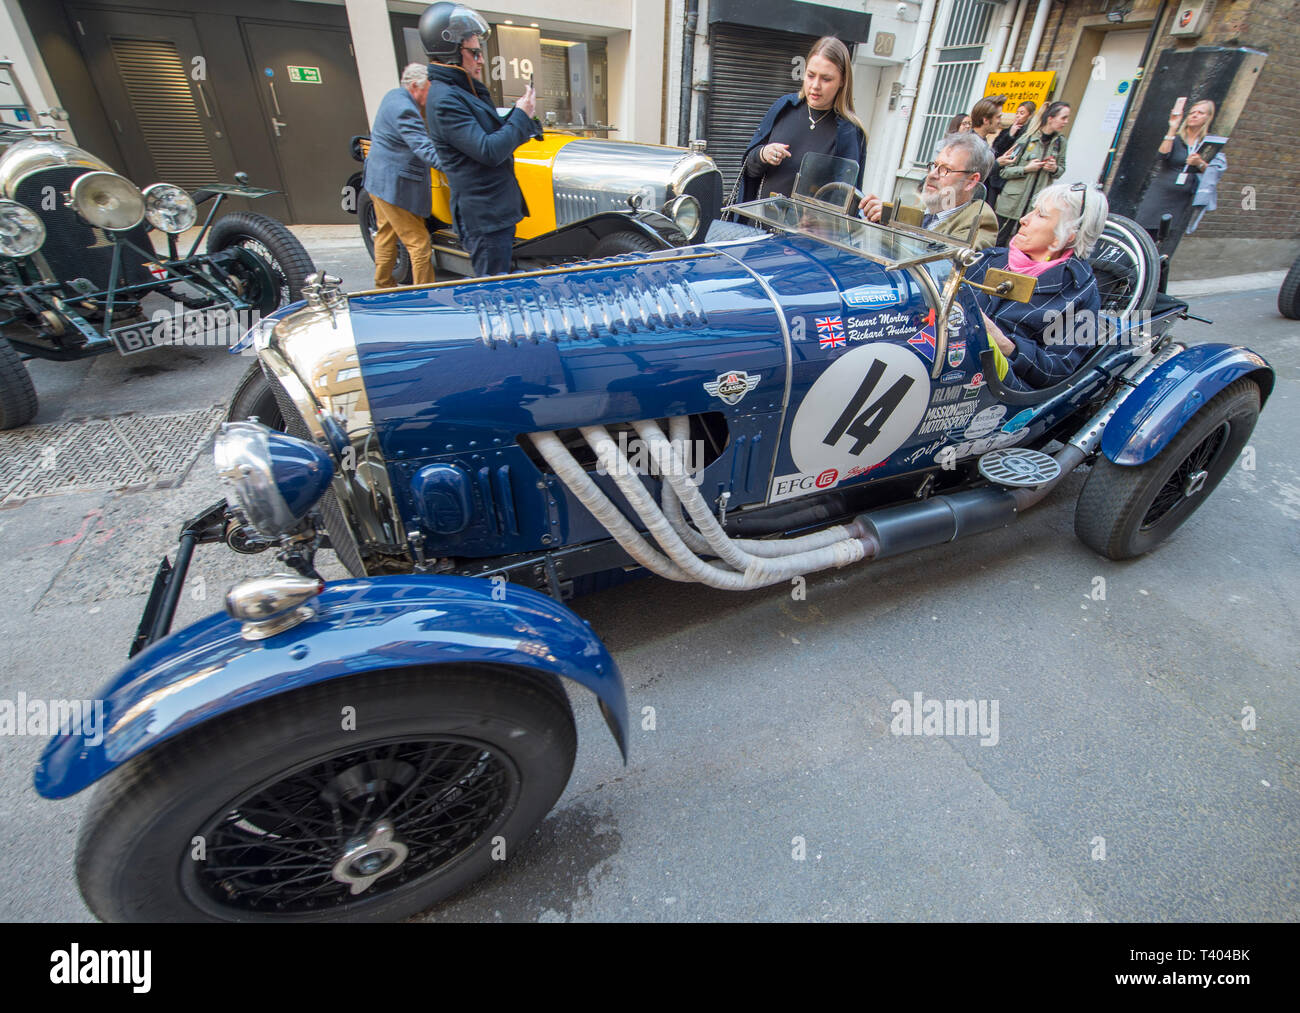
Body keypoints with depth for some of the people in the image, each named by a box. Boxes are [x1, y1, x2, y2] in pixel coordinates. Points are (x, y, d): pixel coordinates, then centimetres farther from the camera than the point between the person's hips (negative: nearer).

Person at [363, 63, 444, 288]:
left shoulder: (394, 96, 11)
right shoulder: (404, 109, -22)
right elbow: (424, 148, -31)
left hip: (379, 180, 11)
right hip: (394, 185, -11)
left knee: (386, 234, 20)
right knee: (419, 243, -7)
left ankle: (383, 286, 32)